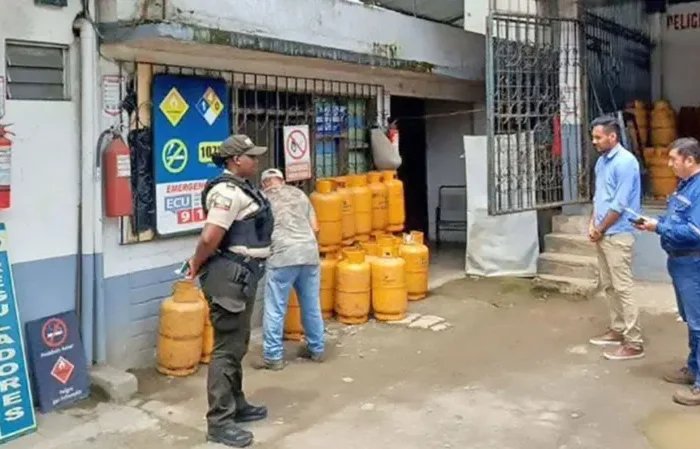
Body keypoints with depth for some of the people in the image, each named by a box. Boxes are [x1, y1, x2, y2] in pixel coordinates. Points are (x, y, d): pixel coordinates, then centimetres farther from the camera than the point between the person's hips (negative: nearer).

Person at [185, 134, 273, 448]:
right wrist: (196, 266, -8)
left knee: (237, 345, 19)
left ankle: (236, 405, 33)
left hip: (242, 275, 10)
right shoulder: (228, 191, -18)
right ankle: (219, 422, 4)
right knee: (227, 348, -4)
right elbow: (210, 237, -24)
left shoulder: (240, 187, 14)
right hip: (229, 276, -10)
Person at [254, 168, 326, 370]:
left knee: (275, 309, 4)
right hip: (310, 252, 4)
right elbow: (315, 227, 17)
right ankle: (316, 349, 27)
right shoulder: (299, 193, 21)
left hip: (283, 255, -4)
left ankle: (273, 357, 8)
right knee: (312, 306, 16)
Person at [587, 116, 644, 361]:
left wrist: (600, 230, -10)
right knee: (608, 286, 15)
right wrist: (592, 224, 4)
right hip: (603, 234, 9)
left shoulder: (625, 162, -16)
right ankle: (618, 330, 27)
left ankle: (634, 343, 0)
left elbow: (620, 204, -18)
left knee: (622, 288, -6)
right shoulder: (602, 161, 10)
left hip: (617, 235, -9)